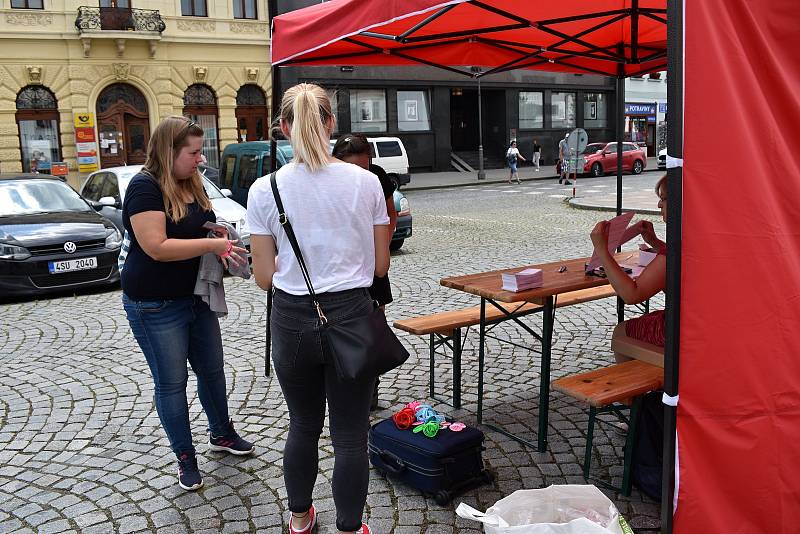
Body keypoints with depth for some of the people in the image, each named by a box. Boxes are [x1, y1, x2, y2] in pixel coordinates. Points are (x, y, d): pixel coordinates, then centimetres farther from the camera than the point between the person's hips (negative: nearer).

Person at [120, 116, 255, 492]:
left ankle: (221, 434, 38)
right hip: (156, 306, -8)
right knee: (171, 382, 5)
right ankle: (185, 458, 20)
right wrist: (212, 244, -25)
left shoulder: (192, 184, 6)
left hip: (196, 297, 8)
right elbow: (157, 247, -27)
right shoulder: (145, 186, -18)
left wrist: (222, 244, -3)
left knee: (212, 369, 18)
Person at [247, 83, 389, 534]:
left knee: (303, 426, 21)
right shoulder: (365, 182, -5)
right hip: (351, 315, -1)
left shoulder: (265, 190, -7)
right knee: (350, 435, 11)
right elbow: (380, 266, 0)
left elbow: (265, 277, -3)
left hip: (293, 320, 1)